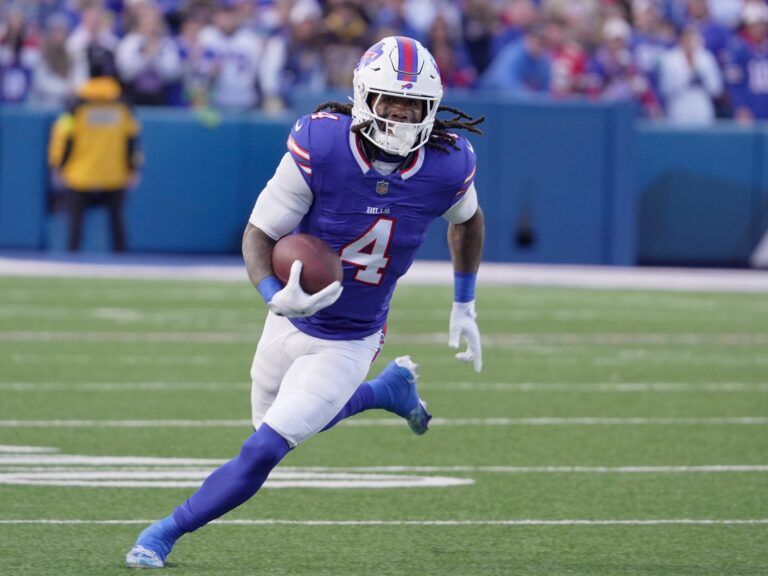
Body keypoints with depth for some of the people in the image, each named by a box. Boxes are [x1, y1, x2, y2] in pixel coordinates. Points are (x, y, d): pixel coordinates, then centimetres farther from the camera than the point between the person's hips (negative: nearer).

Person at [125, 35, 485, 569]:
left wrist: (465, 305, 14)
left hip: (349, 345, -1)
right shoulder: (321, 146, -25)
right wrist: (276, 298, -38)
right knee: (279, 426, 25)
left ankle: (163, 535, 8)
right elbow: (258, 234, -18)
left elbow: (467, 220, 8)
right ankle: (389, 388, 45)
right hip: (292, 324, 1)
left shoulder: (447, 165, -18)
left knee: (262, 453, -10)